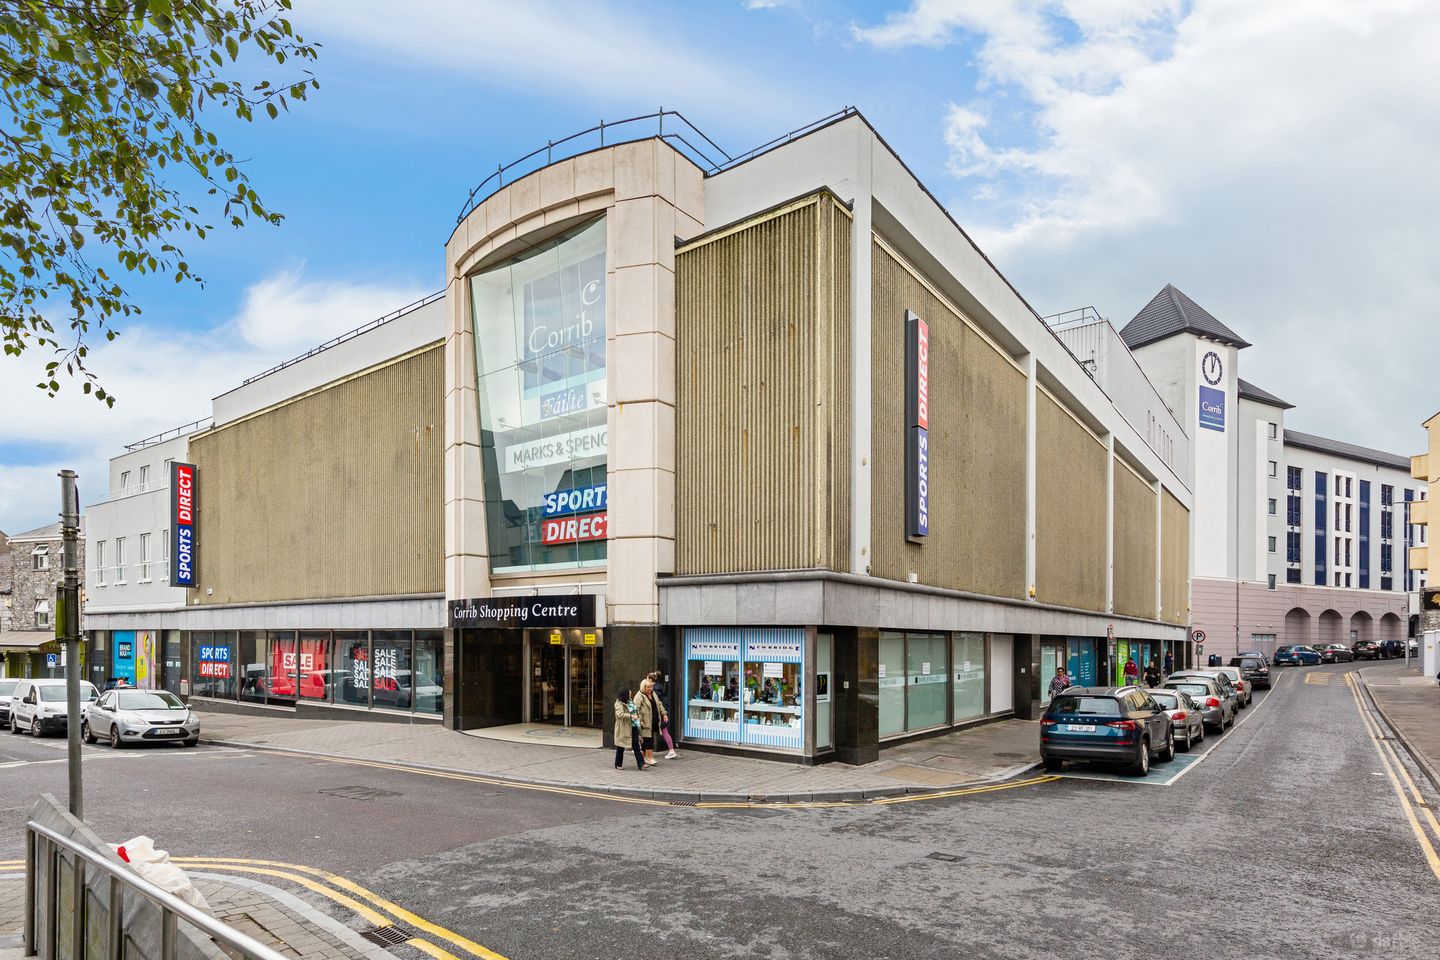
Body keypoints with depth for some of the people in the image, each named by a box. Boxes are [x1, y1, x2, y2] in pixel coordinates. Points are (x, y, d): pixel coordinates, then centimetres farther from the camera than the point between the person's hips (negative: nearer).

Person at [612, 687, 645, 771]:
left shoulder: (630, 701, 10)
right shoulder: (619, 704, -15)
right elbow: (620, 714, -30)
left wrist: (638, 720, 17)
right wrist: (631, 716, -34)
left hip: (633, 727, 7)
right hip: (623, 728, -7)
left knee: (636, 745, 2)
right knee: (620, 747, 7)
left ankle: (641, 764, 0)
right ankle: (618, 765, 20)